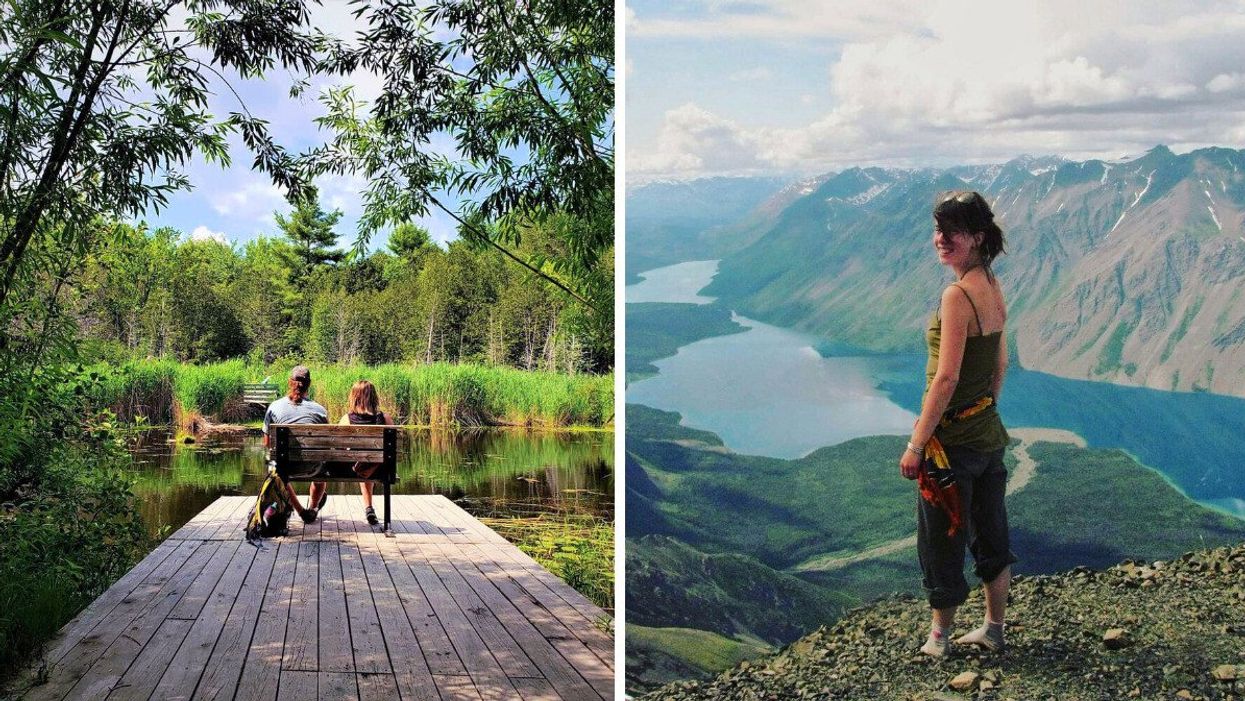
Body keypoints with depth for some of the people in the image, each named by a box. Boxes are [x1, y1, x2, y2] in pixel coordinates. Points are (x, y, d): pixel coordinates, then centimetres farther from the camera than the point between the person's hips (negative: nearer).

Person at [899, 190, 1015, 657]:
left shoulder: (957, 295, -22)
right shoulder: (993, 287, 5)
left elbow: (946, 378, -25)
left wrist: (915, 445, -20)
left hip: (953, 438, -8)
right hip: (989, 432, 9)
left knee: (941, 540, 8)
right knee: (991, 535, 18)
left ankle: (939, 637, 23)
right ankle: (994, 629, 32)